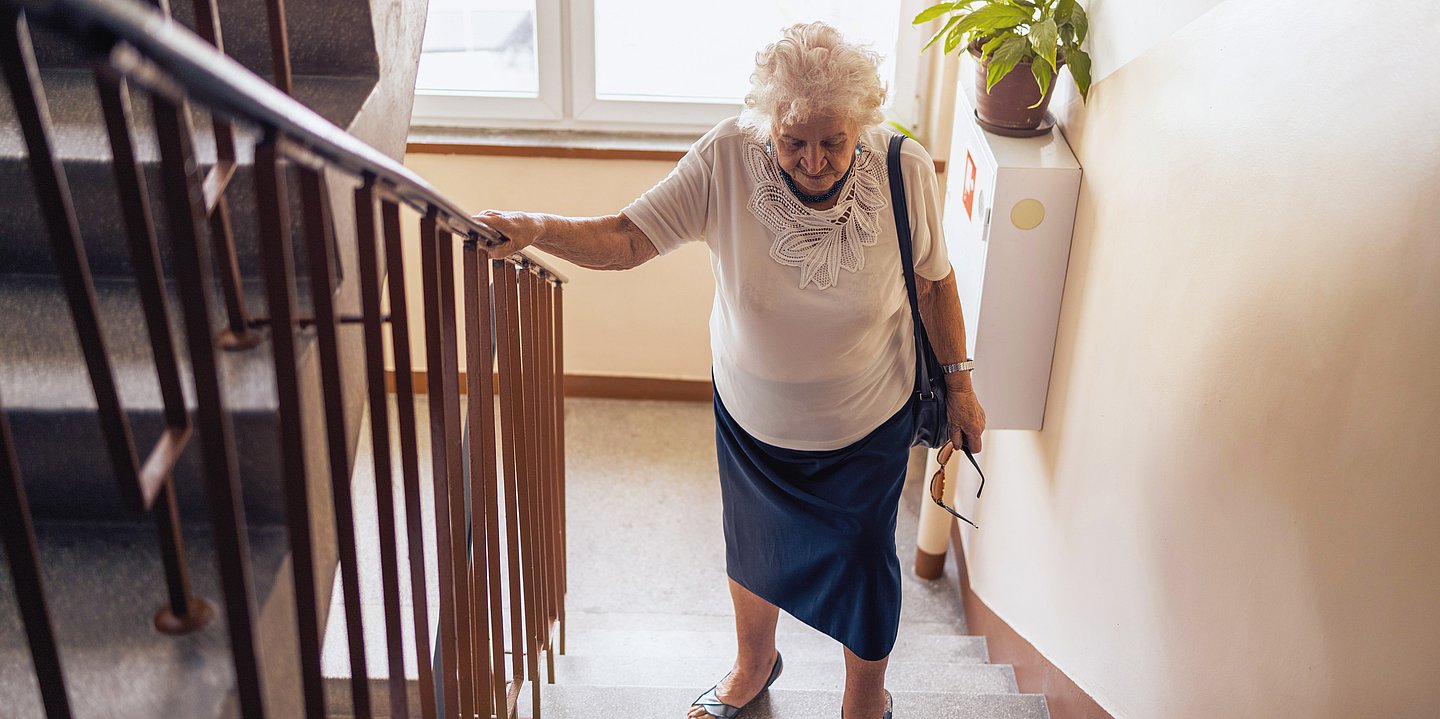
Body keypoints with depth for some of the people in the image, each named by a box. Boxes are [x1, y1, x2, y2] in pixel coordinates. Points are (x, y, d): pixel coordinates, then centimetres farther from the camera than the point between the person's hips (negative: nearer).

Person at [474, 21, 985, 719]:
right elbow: (627, 239, -26)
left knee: (863, 562, 16)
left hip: (868, 425, -1)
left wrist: (958, 385, 2)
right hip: (751, 415, 1)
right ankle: (754, 662, 57)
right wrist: (535, 229, -44)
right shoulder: (727, 160, -25)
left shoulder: (906, 171, -23)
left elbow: (935, 281, -7)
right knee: (752, 549, 24)